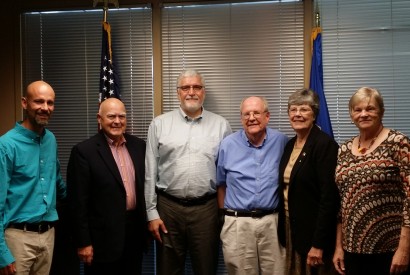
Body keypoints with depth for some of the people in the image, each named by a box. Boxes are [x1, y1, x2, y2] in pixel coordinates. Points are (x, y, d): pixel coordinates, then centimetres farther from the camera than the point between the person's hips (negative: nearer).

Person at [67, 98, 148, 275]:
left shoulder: (138, 145, 6)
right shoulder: (84, 151, -10)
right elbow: (78, 201, -11)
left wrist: (147, 223, 10)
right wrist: (83, 243, -12)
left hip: (135, 233, 5)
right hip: (104, 237, -5)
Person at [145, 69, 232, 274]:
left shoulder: (220, 125, 4)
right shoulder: (160, 124, 3)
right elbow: (150, 172, 3)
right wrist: (151, 212, -1)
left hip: (206, 208, 0)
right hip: (168, 207, 0)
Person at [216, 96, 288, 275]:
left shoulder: (281, 141, 0)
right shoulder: (228, 145, 0)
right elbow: (221, 184, 10)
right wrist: (226, 214, 10)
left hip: (272, 222, 0)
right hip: (238, 224, 0)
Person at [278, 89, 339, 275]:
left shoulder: (325, 145, -14)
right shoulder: (290, 145, 9)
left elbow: (329, 197, -18)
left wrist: (318, 243, -20)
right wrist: (284, 228, 11)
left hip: (313, 231, -7)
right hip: (290, 228, 7)